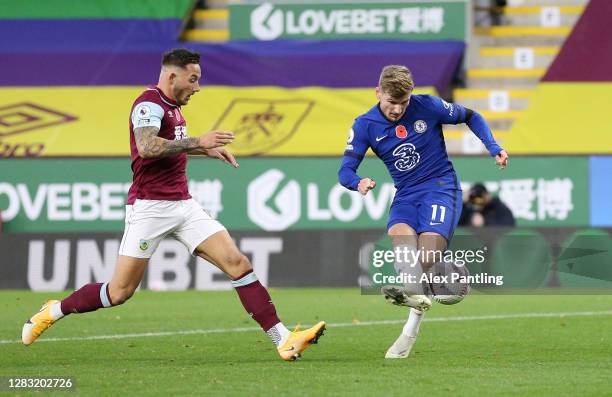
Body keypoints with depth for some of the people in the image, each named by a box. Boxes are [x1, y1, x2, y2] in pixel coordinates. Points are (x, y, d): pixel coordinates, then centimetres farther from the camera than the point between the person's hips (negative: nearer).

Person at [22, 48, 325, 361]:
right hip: (150, 207, -8)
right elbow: (146, 147, -31)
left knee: (237, 263, -7)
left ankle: (284, 340, -11)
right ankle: (53, 311, 20)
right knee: (120, 292, -3)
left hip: (183, 206, 8)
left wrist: (208, 150, 26)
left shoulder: (171, 106, 16)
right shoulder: (149, 103, -12)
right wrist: (198, 141, -31)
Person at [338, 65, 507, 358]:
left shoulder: (427, 106, -6)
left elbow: (470, 117, 10)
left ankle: (411, 329, -17)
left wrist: (493, 148, -4)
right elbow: (345, 171, -7)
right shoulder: (365, 125, -2)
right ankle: (416, 292, -59)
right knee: (399, 234, -33)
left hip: (441, 188, -2)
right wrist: (359, 182, -31)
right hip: (405, 196, 2)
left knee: (426, 257, -21)